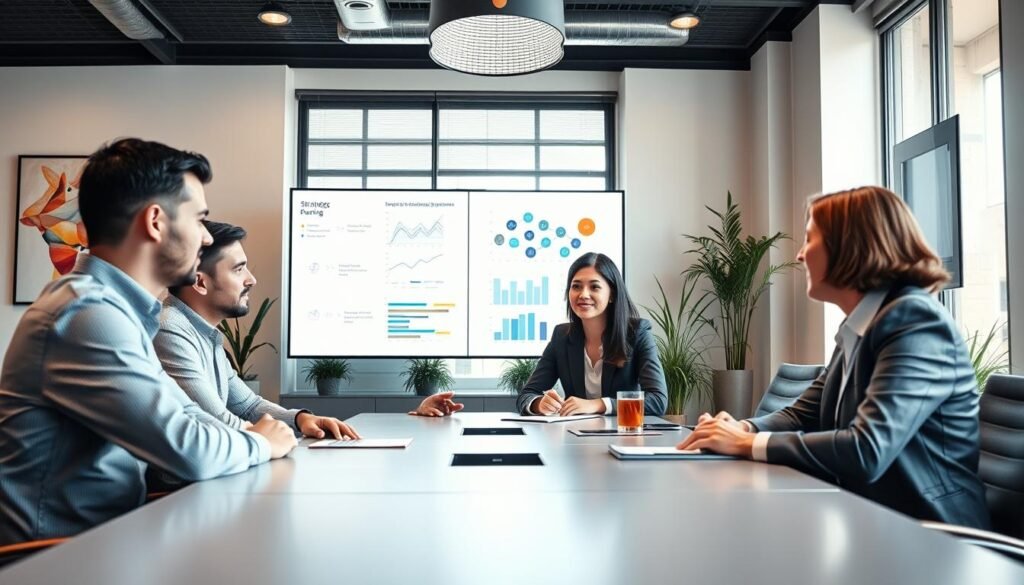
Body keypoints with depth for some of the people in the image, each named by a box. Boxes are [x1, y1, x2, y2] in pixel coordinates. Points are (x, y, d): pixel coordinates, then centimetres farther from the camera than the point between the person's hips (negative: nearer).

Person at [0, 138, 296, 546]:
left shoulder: (118, 306, 8)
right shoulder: (89, 315, -23)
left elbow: (177, 412, 14)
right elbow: (191, 450, -27)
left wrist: (251, 436, -1)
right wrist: (261, 444, -7)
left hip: (105, 529, 8)